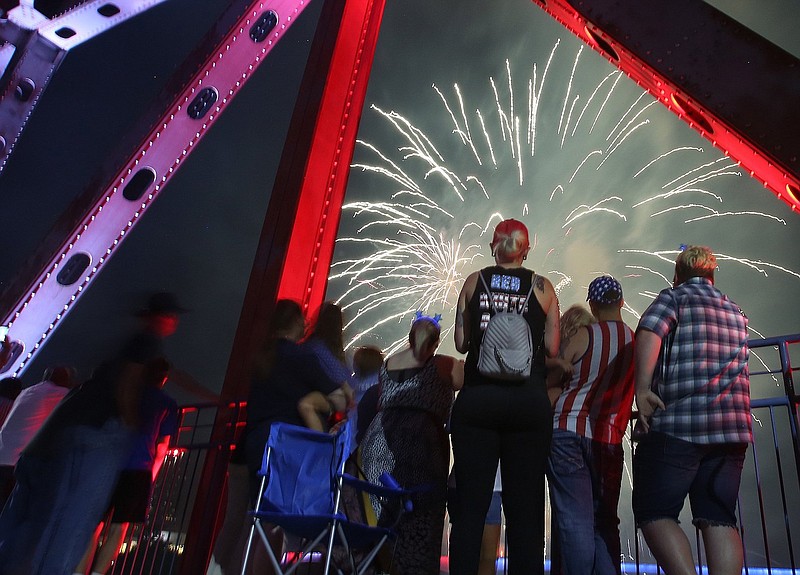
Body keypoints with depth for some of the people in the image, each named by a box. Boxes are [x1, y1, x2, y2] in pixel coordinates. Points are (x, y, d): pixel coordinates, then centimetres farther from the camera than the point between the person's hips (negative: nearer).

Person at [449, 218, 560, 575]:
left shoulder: (474, 281, 7)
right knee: (525, 507, 5)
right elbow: (552, 348, 2)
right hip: (529, 401, 0)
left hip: (476, 397, 1)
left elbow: (460, 342, 6)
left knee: (470, 504, 4)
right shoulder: (542, 286, 6)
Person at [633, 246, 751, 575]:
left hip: (677, 424, -6)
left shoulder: (674, 297, 4)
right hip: (734, 427, 6)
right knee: (719, 519, 5)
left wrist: (643, 389, -19)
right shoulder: (736, 312, 23)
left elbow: (648, 332, -16)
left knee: (654, 514, -2)